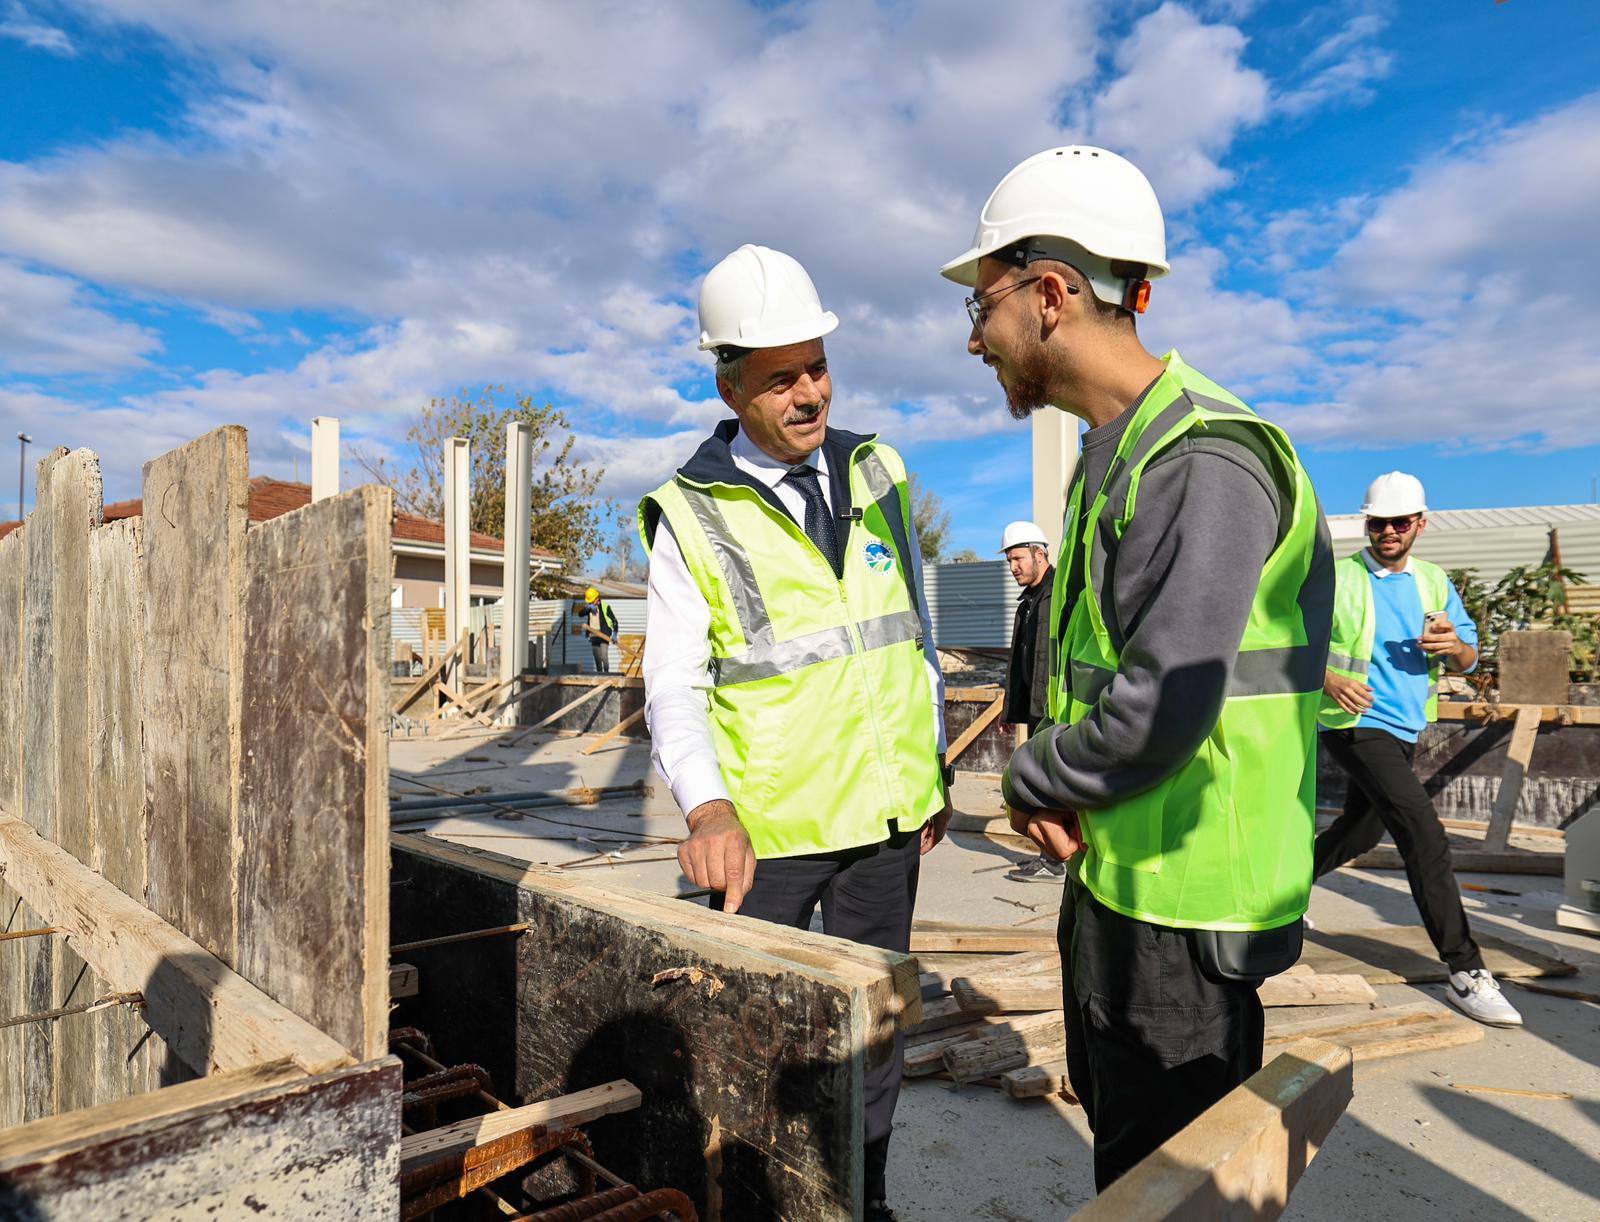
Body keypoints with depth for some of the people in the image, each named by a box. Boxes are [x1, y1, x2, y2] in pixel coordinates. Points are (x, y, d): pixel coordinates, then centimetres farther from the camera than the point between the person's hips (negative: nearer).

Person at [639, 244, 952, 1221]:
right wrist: (709, 808, -31)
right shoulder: (692, 517, -9)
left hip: (887, 809, 4)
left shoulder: (877, 473, 4)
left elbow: (914, 629, 11)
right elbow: (674, 683, -14)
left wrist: (935, 765, 12)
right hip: (766, 825, -4)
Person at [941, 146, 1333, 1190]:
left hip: (1182, 901, -9)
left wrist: (1033, 778, -11)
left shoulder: (1204, 463, -23)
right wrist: (1054, 790, -1)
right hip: (1113, 870, 10)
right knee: (1115, 1116, 26)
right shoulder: (1115, 455, 10)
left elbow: (1162, 713, -30)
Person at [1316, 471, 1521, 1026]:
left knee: (1360, 831, 20)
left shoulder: (1435, 583, 8)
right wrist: (1329, 680, -24)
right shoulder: (1337, 578, -7)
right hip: (1356, 725, -7)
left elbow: (1468, 658, 8)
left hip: (1405, 730, 7)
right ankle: (1464, 970, -13)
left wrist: (1454, 646, -16)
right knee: (1426, 837, -17)